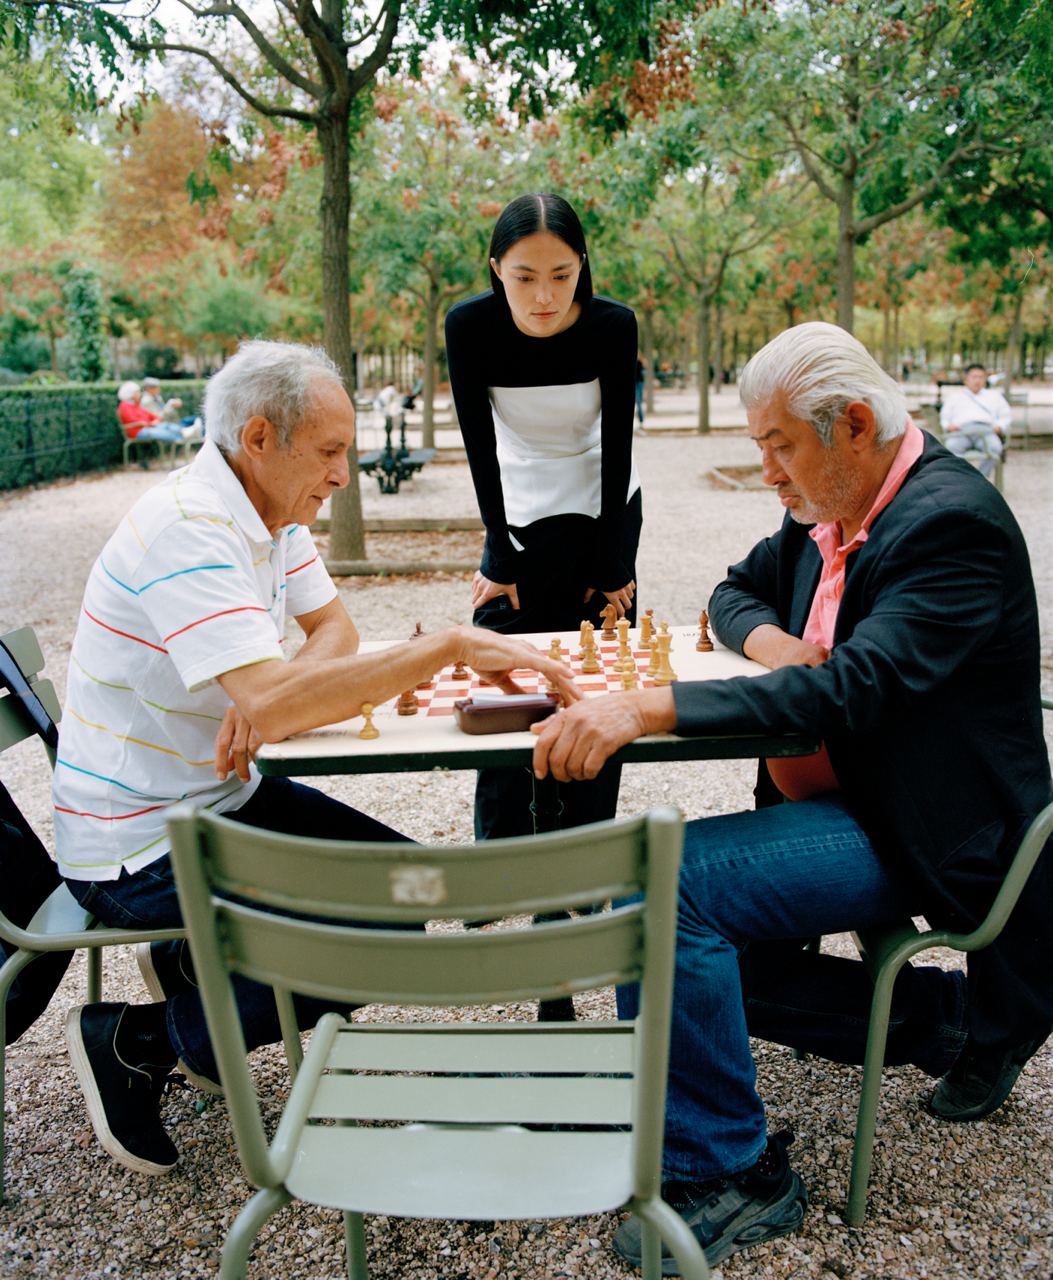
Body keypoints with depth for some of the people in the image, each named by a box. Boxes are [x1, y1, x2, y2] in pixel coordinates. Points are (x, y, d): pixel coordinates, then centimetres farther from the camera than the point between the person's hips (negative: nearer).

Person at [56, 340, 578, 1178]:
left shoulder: (273, 512, 4)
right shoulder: (189, 529, -26)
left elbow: (335, 629, 6)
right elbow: (270, 699, -37)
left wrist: (275, 702, -17)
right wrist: (453, 647, -35)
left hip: (221, 797, 9)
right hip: (138, 846, -9)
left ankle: (190, 967, 19)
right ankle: (136, 1040, 3)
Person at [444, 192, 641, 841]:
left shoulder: (613, 325, -19)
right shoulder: (470, 326, -19)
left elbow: (618, 448, -14)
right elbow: (480, 448, -14)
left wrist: (611, 568, -11)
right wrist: (500, 559, -12)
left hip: (604, 513, 0)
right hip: (519, 519, 1)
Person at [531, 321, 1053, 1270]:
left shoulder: (952, 522, -20)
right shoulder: (829, 509, 7)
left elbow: (857, 685, -32)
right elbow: (737, 593, 20)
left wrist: (645, 709, -39)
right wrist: (772, 640, -6)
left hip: (921, 834, -10)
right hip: (840, 799, 10)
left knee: (667, 880, -25)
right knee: (692, 942, 6)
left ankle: (729, 1172, -6)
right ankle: (946, 1020, 16)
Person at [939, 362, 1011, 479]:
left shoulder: (994, 395, 36)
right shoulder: (954, 395, 35)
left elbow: (1006, 415, 26)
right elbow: (944, 416, 24)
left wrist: (999, 427, 3)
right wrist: (948, 426, -1)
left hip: (986, 429, 1)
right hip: (961, 430, -1)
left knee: (994, 448, -37)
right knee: (952, 447, -40)